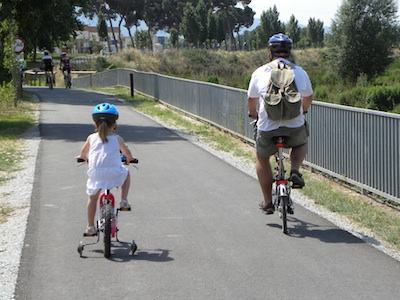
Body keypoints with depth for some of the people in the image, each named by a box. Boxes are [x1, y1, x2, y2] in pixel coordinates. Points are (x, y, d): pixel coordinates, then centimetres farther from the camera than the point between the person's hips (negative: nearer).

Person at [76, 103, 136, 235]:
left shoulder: (91, 138, 12)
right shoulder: (117, 139, 11)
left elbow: (83, 153, 28)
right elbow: (127, 153, 26)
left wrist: (84, 158, 52)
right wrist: (129, 159, 49)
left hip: (96, 173, 1)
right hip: (114, 173, -1)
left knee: (92, 198, 18)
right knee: (126, 174, 31)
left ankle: (90, 226, 18)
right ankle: (124, 200, 21)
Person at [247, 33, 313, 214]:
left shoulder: (260, 73, 4)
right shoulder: (299, 72, 6)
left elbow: (251, 99, 18)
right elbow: (308, 97, 21)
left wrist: (253, 113, 40)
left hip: (267, 128, 0)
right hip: (295, 127, 1)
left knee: (262, 159, 26)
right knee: (301, 143, 35)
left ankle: (268, 202, 25)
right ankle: (295, 171, 7)